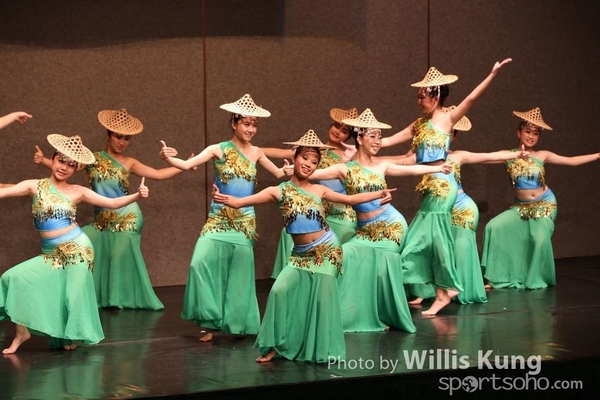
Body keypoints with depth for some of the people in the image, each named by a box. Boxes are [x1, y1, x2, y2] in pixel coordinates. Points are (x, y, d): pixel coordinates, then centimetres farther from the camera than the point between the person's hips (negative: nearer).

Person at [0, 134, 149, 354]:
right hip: (50, 253, 1)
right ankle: (22, 331, -1)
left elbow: (112, 203, 0)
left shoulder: (77, 191, 1)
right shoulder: (35, 186, 1)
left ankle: (70, 336, 24)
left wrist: (136, 196, -15)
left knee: (74, 293, -1)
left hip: (77, 248, -1)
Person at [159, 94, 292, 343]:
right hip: (218, 218, -2)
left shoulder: (256, 152, 7)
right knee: (203, 263, -17)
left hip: (245, 220, 3)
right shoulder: (219, 150, -4)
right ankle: (210, 323, -8)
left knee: (239, 272, 3)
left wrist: (291, 170, 1)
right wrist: (168, 158, -33)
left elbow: (279, 173, 21)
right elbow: (187, 165, -15)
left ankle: (236, 323, 14)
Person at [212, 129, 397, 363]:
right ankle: (274, 346, -3)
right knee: (281, 291, -14)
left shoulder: (319, 191, 1)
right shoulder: (279, 191, -5)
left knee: (321, 298, 1)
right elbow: (240, 202, -15)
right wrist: (224, 199, -35)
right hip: (300, 254, 0)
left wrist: (379, 194, -2)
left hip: (326, 250, 0)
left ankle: (321, 350, 14)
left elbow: (351, 199, 9)